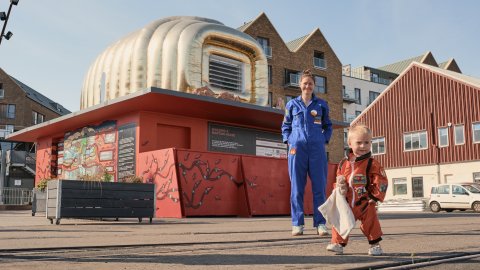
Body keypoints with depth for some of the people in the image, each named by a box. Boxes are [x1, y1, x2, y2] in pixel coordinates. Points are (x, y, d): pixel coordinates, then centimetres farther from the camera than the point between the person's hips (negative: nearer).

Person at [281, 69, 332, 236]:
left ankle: (320, 224, 3)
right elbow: (285, 126, 18)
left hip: (317, 149, 0)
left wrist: (324, 139, 4)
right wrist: (288, 141, 4)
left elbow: (328, 126, 20)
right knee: (296, 187, -1)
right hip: (297, 148, 0)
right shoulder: (292, 105, 13)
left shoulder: (321, 105, 13)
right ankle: (297, 224, 3)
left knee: (319, 187, -2)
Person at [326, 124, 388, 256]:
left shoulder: (372, 164, -8)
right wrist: (339, 187, -5)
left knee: (370, 222, 5)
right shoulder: (343, 163, 3)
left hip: (365, 203, -3)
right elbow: (339, 178, 14)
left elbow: (381, 182, -8)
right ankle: (338, 243, 15)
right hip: (347, 202, 3)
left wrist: (375, 197, -10)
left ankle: (375, 244, 21)